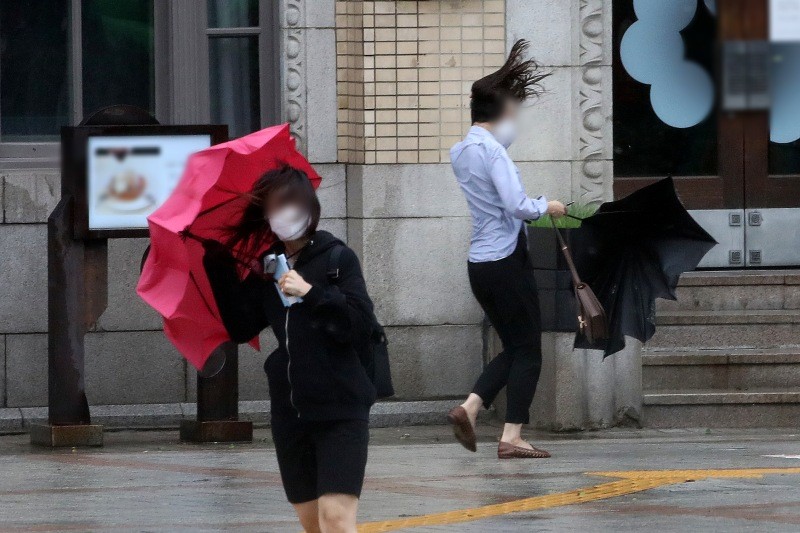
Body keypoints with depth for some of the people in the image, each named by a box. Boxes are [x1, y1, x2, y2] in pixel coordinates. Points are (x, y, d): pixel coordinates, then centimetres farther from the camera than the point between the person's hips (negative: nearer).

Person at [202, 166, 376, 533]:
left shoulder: (337, 258, -4)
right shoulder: (267, 268, 10)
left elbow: (361, 324, -12)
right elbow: (241, 329, 5)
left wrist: (312, 294, -23)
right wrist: (219, 266, 2)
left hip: (340, 411, -6)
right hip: (290, 413, 6)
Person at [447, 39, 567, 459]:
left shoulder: (461, 151, 11)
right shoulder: (493, 151, -16)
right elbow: (517, 205, -23)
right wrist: (546, 206, -6)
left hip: (478, 263, 8)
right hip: (506, 262, -8)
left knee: (513, 348, 17)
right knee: (528, 350, 1)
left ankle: (469, 408, -1)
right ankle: (512, 437, -4)